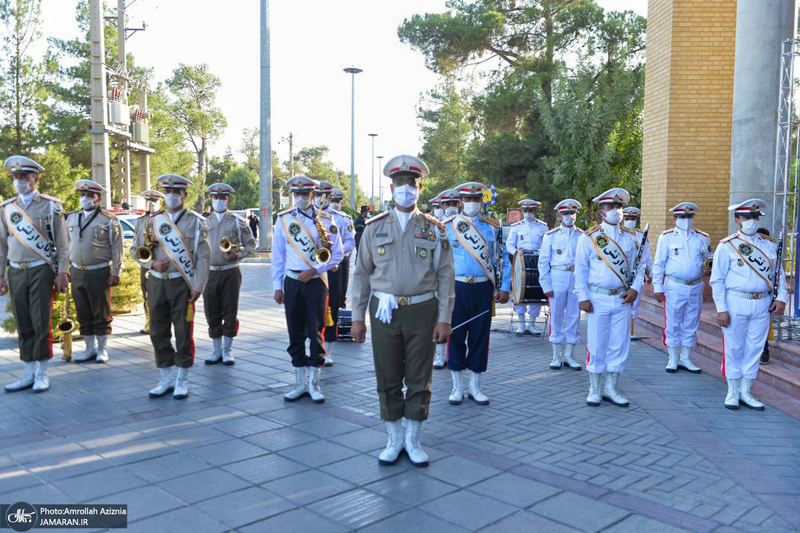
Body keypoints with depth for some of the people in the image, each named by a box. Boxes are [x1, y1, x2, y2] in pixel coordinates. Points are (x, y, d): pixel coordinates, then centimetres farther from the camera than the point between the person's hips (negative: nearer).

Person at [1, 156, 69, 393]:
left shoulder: (51, 205, -1)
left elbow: (62, 243, -2)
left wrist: (62, 273, -7)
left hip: (41, 271, -4)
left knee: (41, 323, -2)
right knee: (23, 325, 7)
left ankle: (42, 374, 8)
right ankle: (29, 373, 15)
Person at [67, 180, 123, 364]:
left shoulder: (108, 220, -3)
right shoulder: (71, 218, 11)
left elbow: (117, 248, -4)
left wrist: (116, 272, -9)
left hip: (99, 273, -5)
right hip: (77, 272, 5)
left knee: (101, 314, 2)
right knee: (83, 314, 10)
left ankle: (102, 350, 13)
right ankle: (90, 349, 21)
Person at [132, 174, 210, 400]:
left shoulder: (195, 221, 1)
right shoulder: (152, 221, 10)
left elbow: (203, 256, -3)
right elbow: (136, 250, 14)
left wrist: (198, 287, -11)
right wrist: (151, 263, -6)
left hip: (182, 284, -3)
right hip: (157, 283, 4)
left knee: (183, 333, 1)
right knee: (158, 332, 7)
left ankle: (182, 381, 14)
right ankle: (166, 379, 20)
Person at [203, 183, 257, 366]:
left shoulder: (237, 222, 2)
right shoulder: (205, 222, 11)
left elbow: (251, 243, 2)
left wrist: (237, 255, -14)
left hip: (230, 272, -3)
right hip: (209, 273, 3)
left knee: (230, 313, 1)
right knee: (212, 314, 6)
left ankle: (227, 351, 13)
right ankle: (217, 350, 19)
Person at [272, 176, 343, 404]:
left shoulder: (325, 220, 1)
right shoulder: (283, 220, 6)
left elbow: (337, 254, 1)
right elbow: (277, 256, 7)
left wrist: (314, 269, -11)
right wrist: (277, 286, 3)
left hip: (316, 282, -2)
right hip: (292, 282, 2)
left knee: (316, 331, -1)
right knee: (295, 332, 7)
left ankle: (314, 384, 9)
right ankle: (300, 383, 17)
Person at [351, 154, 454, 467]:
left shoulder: (434, 230, 4)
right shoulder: (375, 228, 5)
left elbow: (445, 276, 3)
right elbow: (361, 274, 6)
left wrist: (444, 319, -4)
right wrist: (357, 317, 2)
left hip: (422, 310, 0)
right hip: (384, 310, 1)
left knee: (419, 379, 6)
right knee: (388, 379, 7)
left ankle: (414, 440, 22)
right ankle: (394, 439, 22)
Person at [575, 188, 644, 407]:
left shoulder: (631, 237, 9)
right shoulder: (589, 237, -1)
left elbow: (639, 266, 13)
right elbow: (580, 269, -1)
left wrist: (635, 288, -4)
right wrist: (582, 297, -8)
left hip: (622, 299, 3)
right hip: (597, 299, -3)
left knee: (620, 345, 6)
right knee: (596, 345, 1)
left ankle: (611, 389, 19)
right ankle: (594, 390, 14)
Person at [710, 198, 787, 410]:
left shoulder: (770, 245, 10)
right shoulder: (727, 246, -3)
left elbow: (779, 273, 16)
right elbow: (717, 280, -4)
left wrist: (781, 297, 0)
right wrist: (721, 309, -10)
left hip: (762, 305, 4)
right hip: (736, 304, -4)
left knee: (754, 349, 8)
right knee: (734, 349, 3)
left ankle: (745, 392, 21)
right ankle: (732, 392, 16)